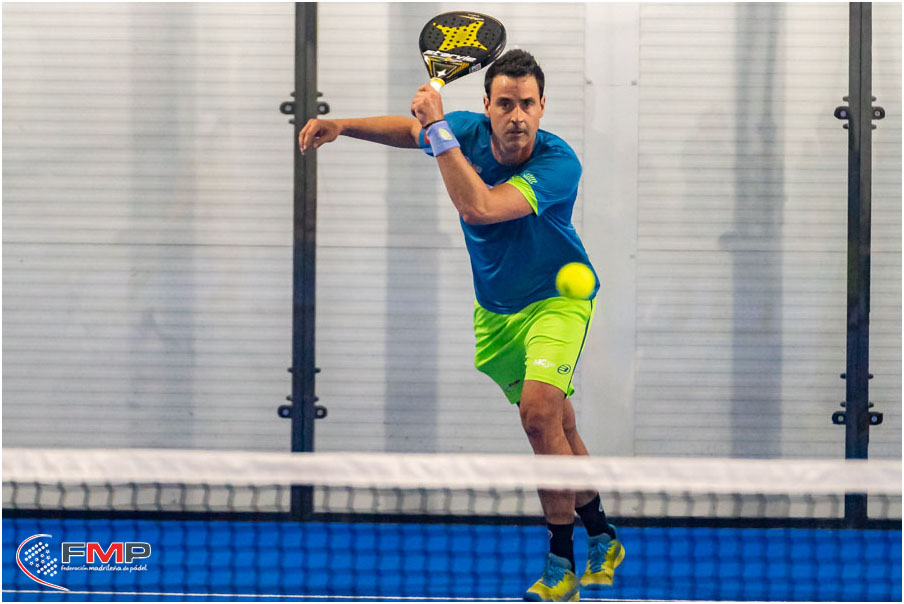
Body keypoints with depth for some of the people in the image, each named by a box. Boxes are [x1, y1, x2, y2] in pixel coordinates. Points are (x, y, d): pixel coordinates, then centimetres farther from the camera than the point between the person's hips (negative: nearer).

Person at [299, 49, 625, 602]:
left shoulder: (559, 163, -30)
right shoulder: (468, 131, -13)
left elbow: (479, 207, -43)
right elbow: (409, 127, 11)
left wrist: (439, 130, -38)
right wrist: (342, 126, -3)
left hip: (557, 297, -6)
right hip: (495, 309, 6)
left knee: (539, 411, -26)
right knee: (558, 429, 12)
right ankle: (601, 538, 31)